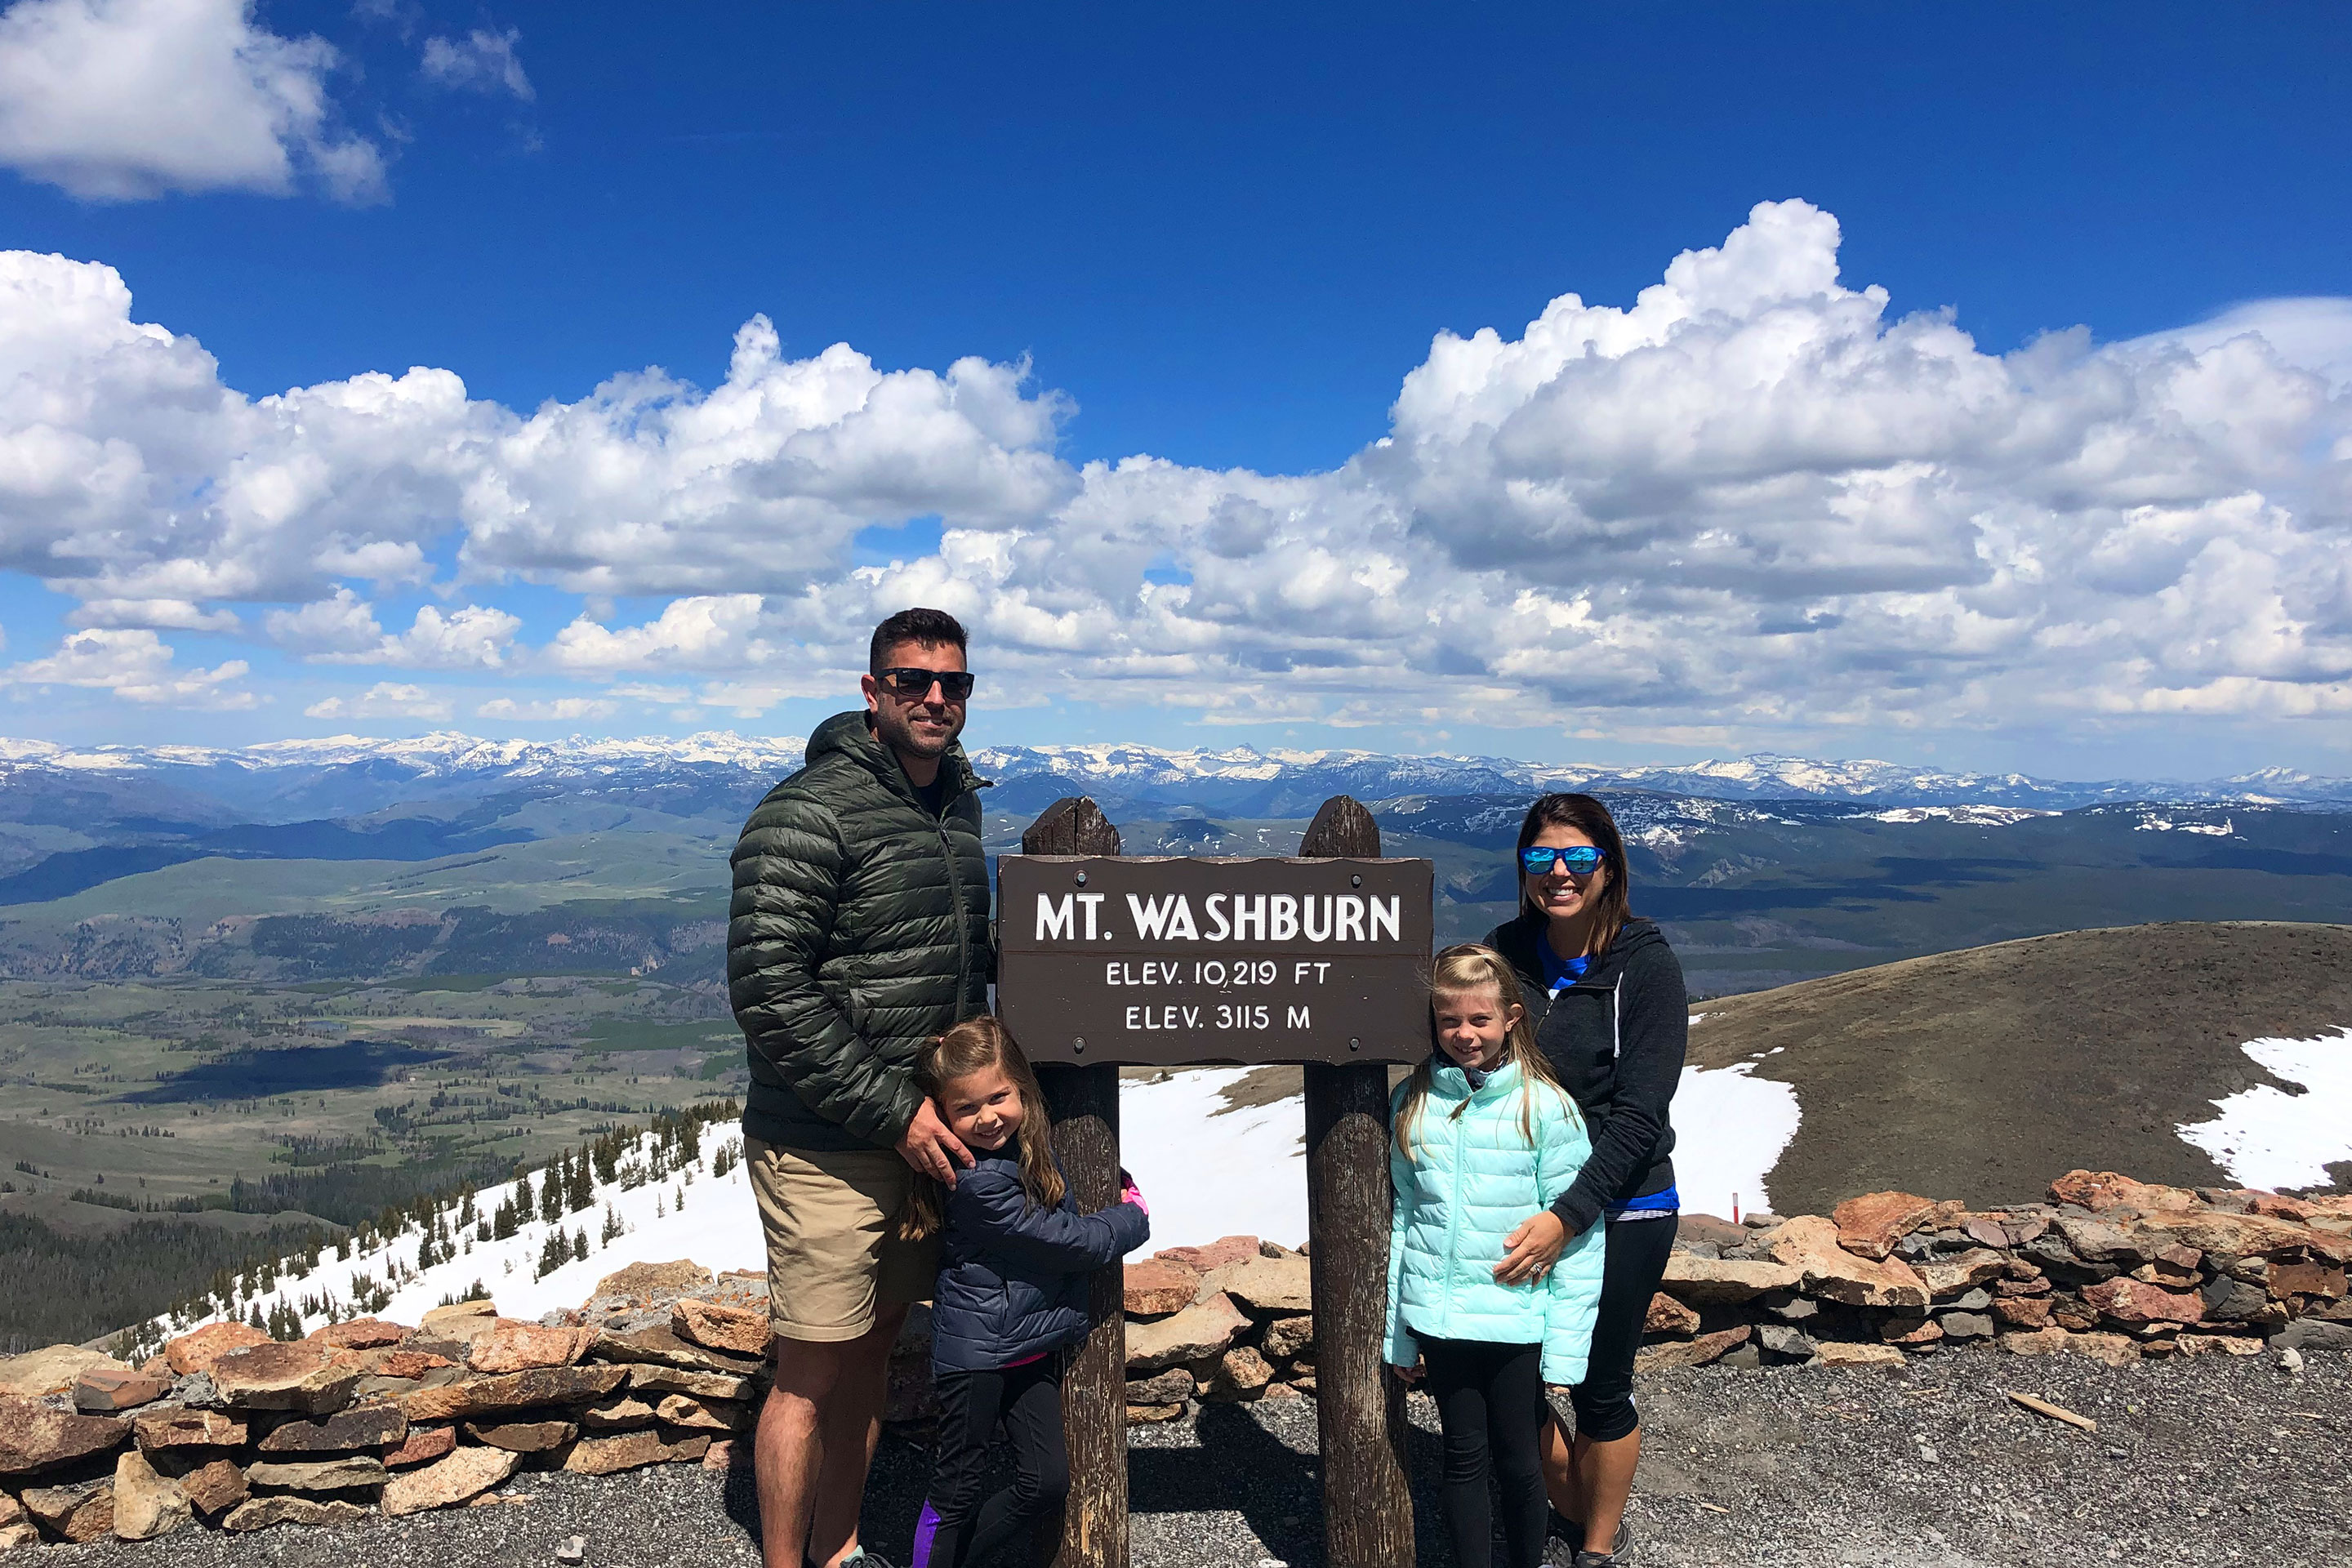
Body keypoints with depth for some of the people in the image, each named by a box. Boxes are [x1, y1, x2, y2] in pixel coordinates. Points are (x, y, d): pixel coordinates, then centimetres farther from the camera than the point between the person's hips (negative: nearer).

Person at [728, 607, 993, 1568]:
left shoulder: (956, 802, 9)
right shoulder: (808, 815, -16)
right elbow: (768, 992, -21)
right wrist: (892, 1111, -20)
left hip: (924, 1134, 8)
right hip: (826, 1150, -7)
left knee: (872, 1347, 18)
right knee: (811, 1371, 3)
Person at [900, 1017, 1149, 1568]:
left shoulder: (1036, 1143, 0)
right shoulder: (979, 1182, -25)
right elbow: (1066, 1239, -20)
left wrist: (1123, 1184, 6)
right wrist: (1134, 1218, -6)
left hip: (1034, 1341, 8)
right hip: (975, 1350, -8)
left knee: (1047, 1481, 8)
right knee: (959, 1490, 4)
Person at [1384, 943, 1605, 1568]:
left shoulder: (1546, 1108, -10)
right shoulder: (1411, 1105, -1)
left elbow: (1578, 1235, -7)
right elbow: (1401, 1217, 5)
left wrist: (1565, 1343, -8)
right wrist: (1398, 1334, 6)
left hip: (1517, 1321, -2)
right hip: (1438, 1319, 2)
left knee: (1519, 1462, 13)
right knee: (1464, 1459, 13)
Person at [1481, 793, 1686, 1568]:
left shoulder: (1647, 967, -14)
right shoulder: (1502, 952, -4)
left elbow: (1638, 1115, -18)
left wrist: (1567, 1215, -26)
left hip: (1622, 1209, -3)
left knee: (1599, 1389, 11)